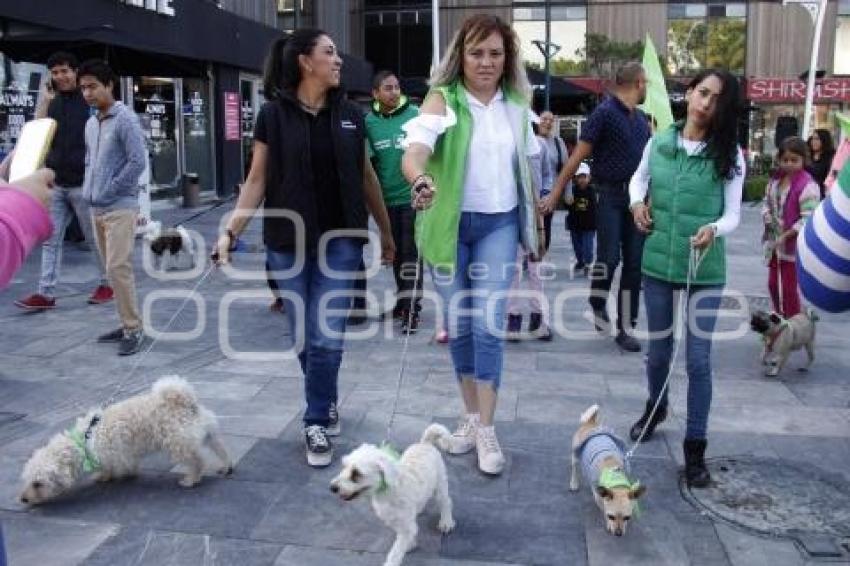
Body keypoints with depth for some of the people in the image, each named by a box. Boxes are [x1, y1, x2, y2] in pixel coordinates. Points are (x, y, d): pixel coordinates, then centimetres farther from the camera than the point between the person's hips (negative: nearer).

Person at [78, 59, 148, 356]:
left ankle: (134, 329, -4)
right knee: (112, 269, 11)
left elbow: (138, 162, -17)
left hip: (120, 208, -8)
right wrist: (88, 190, 10)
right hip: (96, 209, 8)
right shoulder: (90, 124, 14)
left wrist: (109, 191, -14)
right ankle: (127, 324, 19)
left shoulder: (125, 119, -10)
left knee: (118, 268, -12)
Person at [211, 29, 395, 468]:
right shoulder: (273, 115, -3)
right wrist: (231, 232, -11)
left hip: (340, 242, 1)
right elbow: (257, 180, -1)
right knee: (303, 338, 8)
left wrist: (386, 231, 16)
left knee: (327, 338, -5)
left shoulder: (350, 114, 3)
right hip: (288, 243, -1)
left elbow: (366, 176, 12)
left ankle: (316, 423, 12)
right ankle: (327, 403, 33)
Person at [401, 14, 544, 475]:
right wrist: (420, 181, -49)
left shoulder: (516, 104, 4)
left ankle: (487, 429, 5)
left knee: (488, 323, -5)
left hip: (498, 224, 1)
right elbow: (415, 149, -27)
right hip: (450, 224, -1)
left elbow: (525, 170, 13)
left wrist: (537, 225, 17)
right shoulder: (442, 99, -8)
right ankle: (470, 416, 26)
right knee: (458, 324, 9)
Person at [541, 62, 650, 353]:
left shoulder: (641, 119, 14)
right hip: (610, 195, -6)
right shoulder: (605, 112, -6)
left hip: (636, 198, 6)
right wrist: (555, 194, -13)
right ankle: (597, 304, 19)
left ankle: (626, 328, 10)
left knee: (634, 264, 3)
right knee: (609, 258, -11)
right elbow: (578, 156, -10)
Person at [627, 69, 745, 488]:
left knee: (699, 360, 0)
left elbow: (733, 214, -6)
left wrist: (714, 229, -28)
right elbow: (638, 177, 19)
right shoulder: (659, 142, 0)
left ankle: (695, 448, 12)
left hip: (705, 270, -2)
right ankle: (656, 408, 46)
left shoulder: (729, 154, -6)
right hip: (658, 263, 2)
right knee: (658, 350, 17)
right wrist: (637, 201, -1)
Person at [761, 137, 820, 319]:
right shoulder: (775, 179, 4)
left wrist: (786, 235, -21)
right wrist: (767, 217, -3)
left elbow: (809, 219, -22)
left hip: (794, 246, -8)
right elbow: (766, 202, 16)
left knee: (790, 288, 0)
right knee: (773, 284, 17)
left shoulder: (807, 185, -19)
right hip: (775, 243, 8)